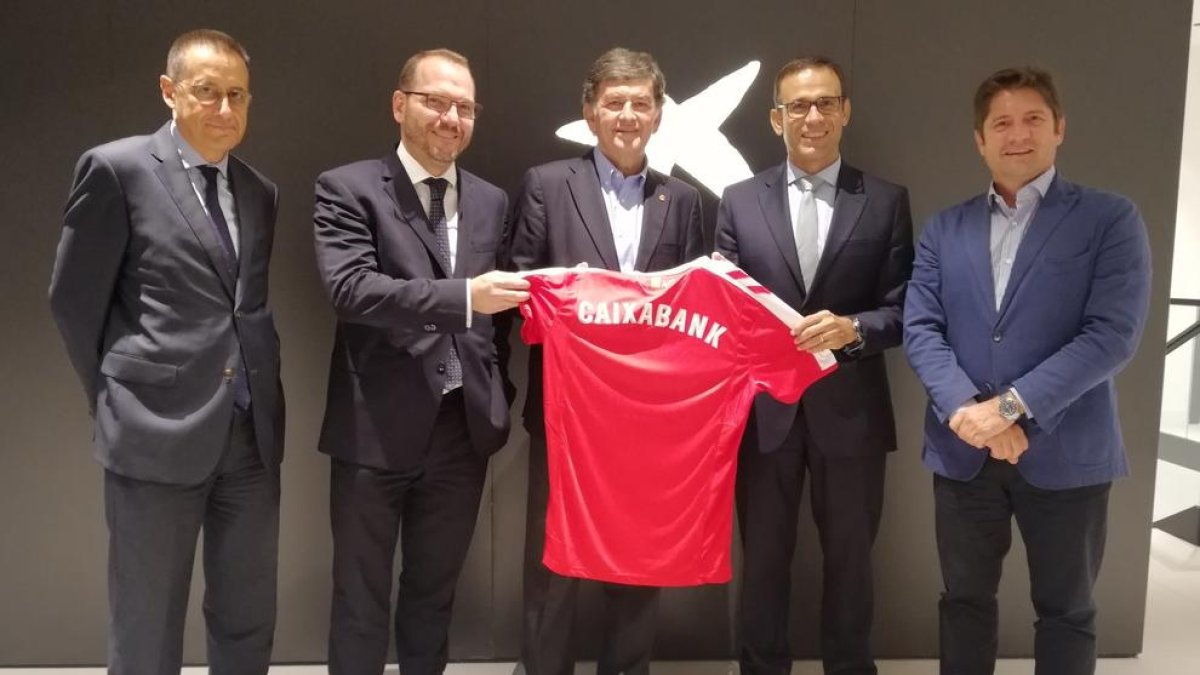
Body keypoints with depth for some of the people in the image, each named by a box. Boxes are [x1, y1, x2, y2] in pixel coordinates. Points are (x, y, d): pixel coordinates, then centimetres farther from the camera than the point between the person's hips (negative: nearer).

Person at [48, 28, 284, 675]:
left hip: (253, 433, 5)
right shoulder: (117, 168, -5)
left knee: (248, 622, 14)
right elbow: (73, 299, -1)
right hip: (157, 429, -5)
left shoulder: (260, 191, 12)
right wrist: (117, 398, 4)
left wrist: (260, 396, 6)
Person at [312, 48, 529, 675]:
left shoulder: (490, 200, 10)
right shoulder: (348, 188, -5)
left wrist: (498, 396, 6)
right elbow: (350, 287, -20)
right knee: (361, 593, 12)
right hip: (377, 426, -4)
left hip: (463, 426, 4)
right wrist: (462, 296, -30)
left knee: (435, 588, 19)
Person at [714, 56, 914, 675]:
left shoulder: (886, 202, 1)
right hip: (763, 409, 1)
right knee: (762, 560, 13)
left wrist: (852, 328, -20)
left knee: (850, 560, 15)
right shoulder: (740, 201, 4)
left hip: (850, 411, 0)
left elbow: (904, 313, -2)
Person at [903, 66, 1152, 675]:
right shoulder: (944, 229, 8)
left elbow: (1113, 333, -13)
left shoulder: (1110, 219, -2)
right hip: (962, 451, 3)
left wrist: (1012, 405, -20)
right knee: (965, 600, 15)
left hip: (1065, 452, -2)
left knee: (1066, 610, 13)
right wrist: (964, 410, -17)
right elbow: (920, 328, -1)